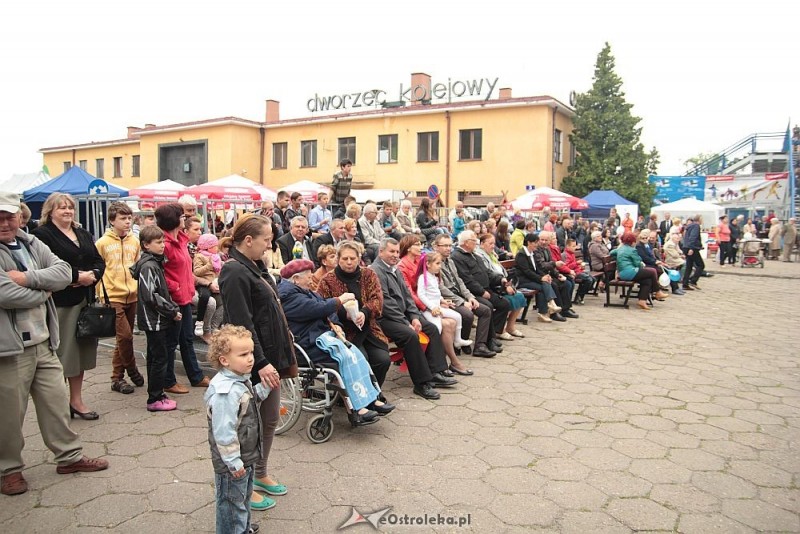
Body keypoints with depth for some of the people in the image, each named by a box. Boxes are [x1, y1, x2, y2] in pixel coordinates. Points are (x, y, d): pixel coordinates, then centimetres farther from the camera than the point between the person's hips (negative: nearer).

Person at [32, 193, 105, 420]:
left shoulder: (83, 235, 18)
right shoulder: (43, 234, -5)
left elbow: (99, 261, 12)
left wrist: (93, 275, -7)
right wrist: (77, 276, -19)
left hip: (85, 300, 7)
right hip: (60, 301, -7)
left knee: (80, 348, 12)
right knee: (61, 352, -2)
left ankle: (76, 400, 23)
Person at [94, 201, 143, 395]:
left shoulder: (135, 241, 8)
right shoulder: (103, 243, -4)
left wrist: (141, 289, 12)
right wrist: (101, 296, -6)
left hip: (132, 296, 5)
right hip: (113, 297, -5)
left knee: (125, 337, 10)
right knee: (125, 336, -8)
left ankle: (117, 377, 22)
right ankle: (132, 369, 16)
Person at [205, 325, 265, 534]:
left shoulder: (241, 379, 0)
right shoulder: (225, 392, -31)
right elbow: (224, 432, -30)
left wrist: (264, 387, 3)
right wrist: (234, 462, -24)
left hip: (247, 456, 10)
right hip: (233, 462, -10)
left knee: (244, 496, 28)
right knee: (232, 503, 10)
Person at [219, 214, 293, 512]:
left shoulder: (254, 267, 10)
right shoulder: (235, 273, -19)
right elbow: (242, 324, -24)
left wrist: (278, 356, 19)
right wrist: (260, 363, -25)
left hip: (270, 356, 9)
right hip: (254, 363, -9)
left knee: (270, 419, 19)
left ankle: (260, 474, 36)